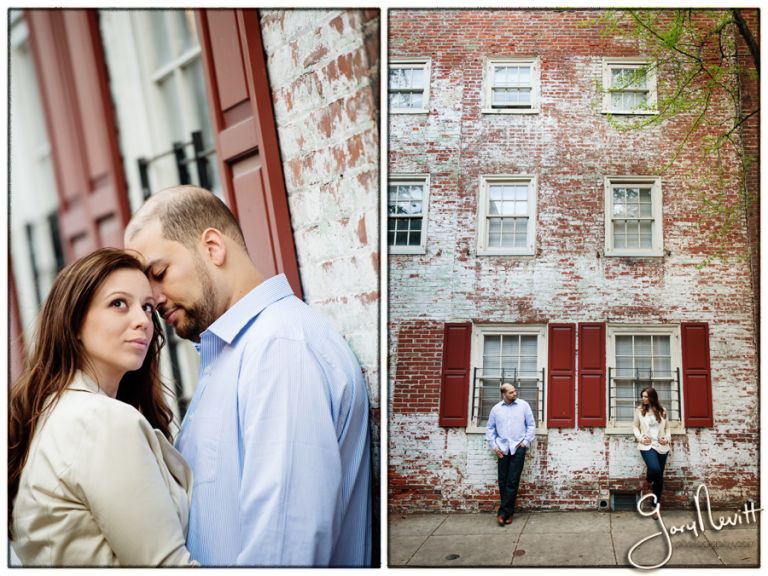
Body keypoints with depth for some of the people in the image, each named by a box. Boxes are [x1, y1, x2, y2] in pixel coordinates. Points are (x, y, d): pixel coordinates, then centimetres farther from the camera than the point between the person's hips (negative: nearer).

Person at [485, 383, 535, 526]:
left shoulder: (523, 405, 3)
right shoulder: (496, 409, 8)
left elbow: (531, 425, 6)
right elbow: (490, 428, 12)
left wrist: (526, 441, -2)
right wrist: (494, 445, 3)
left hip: (518, 447, -2)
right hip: (502, 449, 2)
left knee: (512, 482, -6)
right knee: (503, 481, 2)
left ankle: (503, 513, -4)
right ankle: (509, 512, 14)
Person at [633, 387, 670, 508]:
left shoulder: (662, 411, 5)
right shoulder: (639, 410, 2)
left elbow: (666, 428, 14)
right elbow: (635, 427, 9)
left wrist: (667, 438, -4)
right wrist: (640, 438, -7)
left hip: (661, 446, 2)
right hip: (647, 445, -2)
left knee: (659, 476, 5)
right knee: (654, 469, -26)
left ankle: (656, 503, 16)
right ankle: (649, 480, 11)